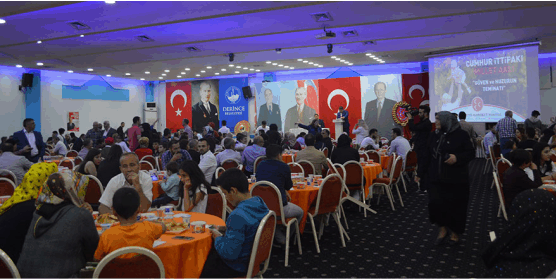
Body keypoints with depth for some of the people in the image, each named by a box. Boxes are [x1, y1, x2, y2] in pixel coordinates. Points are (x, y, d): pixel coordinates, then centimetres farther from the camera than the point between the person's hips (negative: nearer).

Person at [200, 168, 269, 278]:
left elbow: (229, 253, -28)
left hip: (237, 267, -9)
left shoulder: (238, 216, -31)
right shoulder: (260, 203, -4)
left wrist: (217, 238, -11)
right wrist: (226, 228, 8)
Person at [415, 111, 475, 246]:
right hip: (436, 178, 4)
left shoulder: (461, 135, -6)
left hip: (456, 179, -3)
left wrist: (457, 158, -24)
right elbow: (427, 156, 12)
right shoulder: (434, 136, 8)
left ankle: (455, 233, 25)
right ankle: (442, 229, 16)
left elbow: (471, 153, -5)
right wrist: (420, 173, 12)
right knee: (435, 203, -6)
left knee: (455, 206, 5)